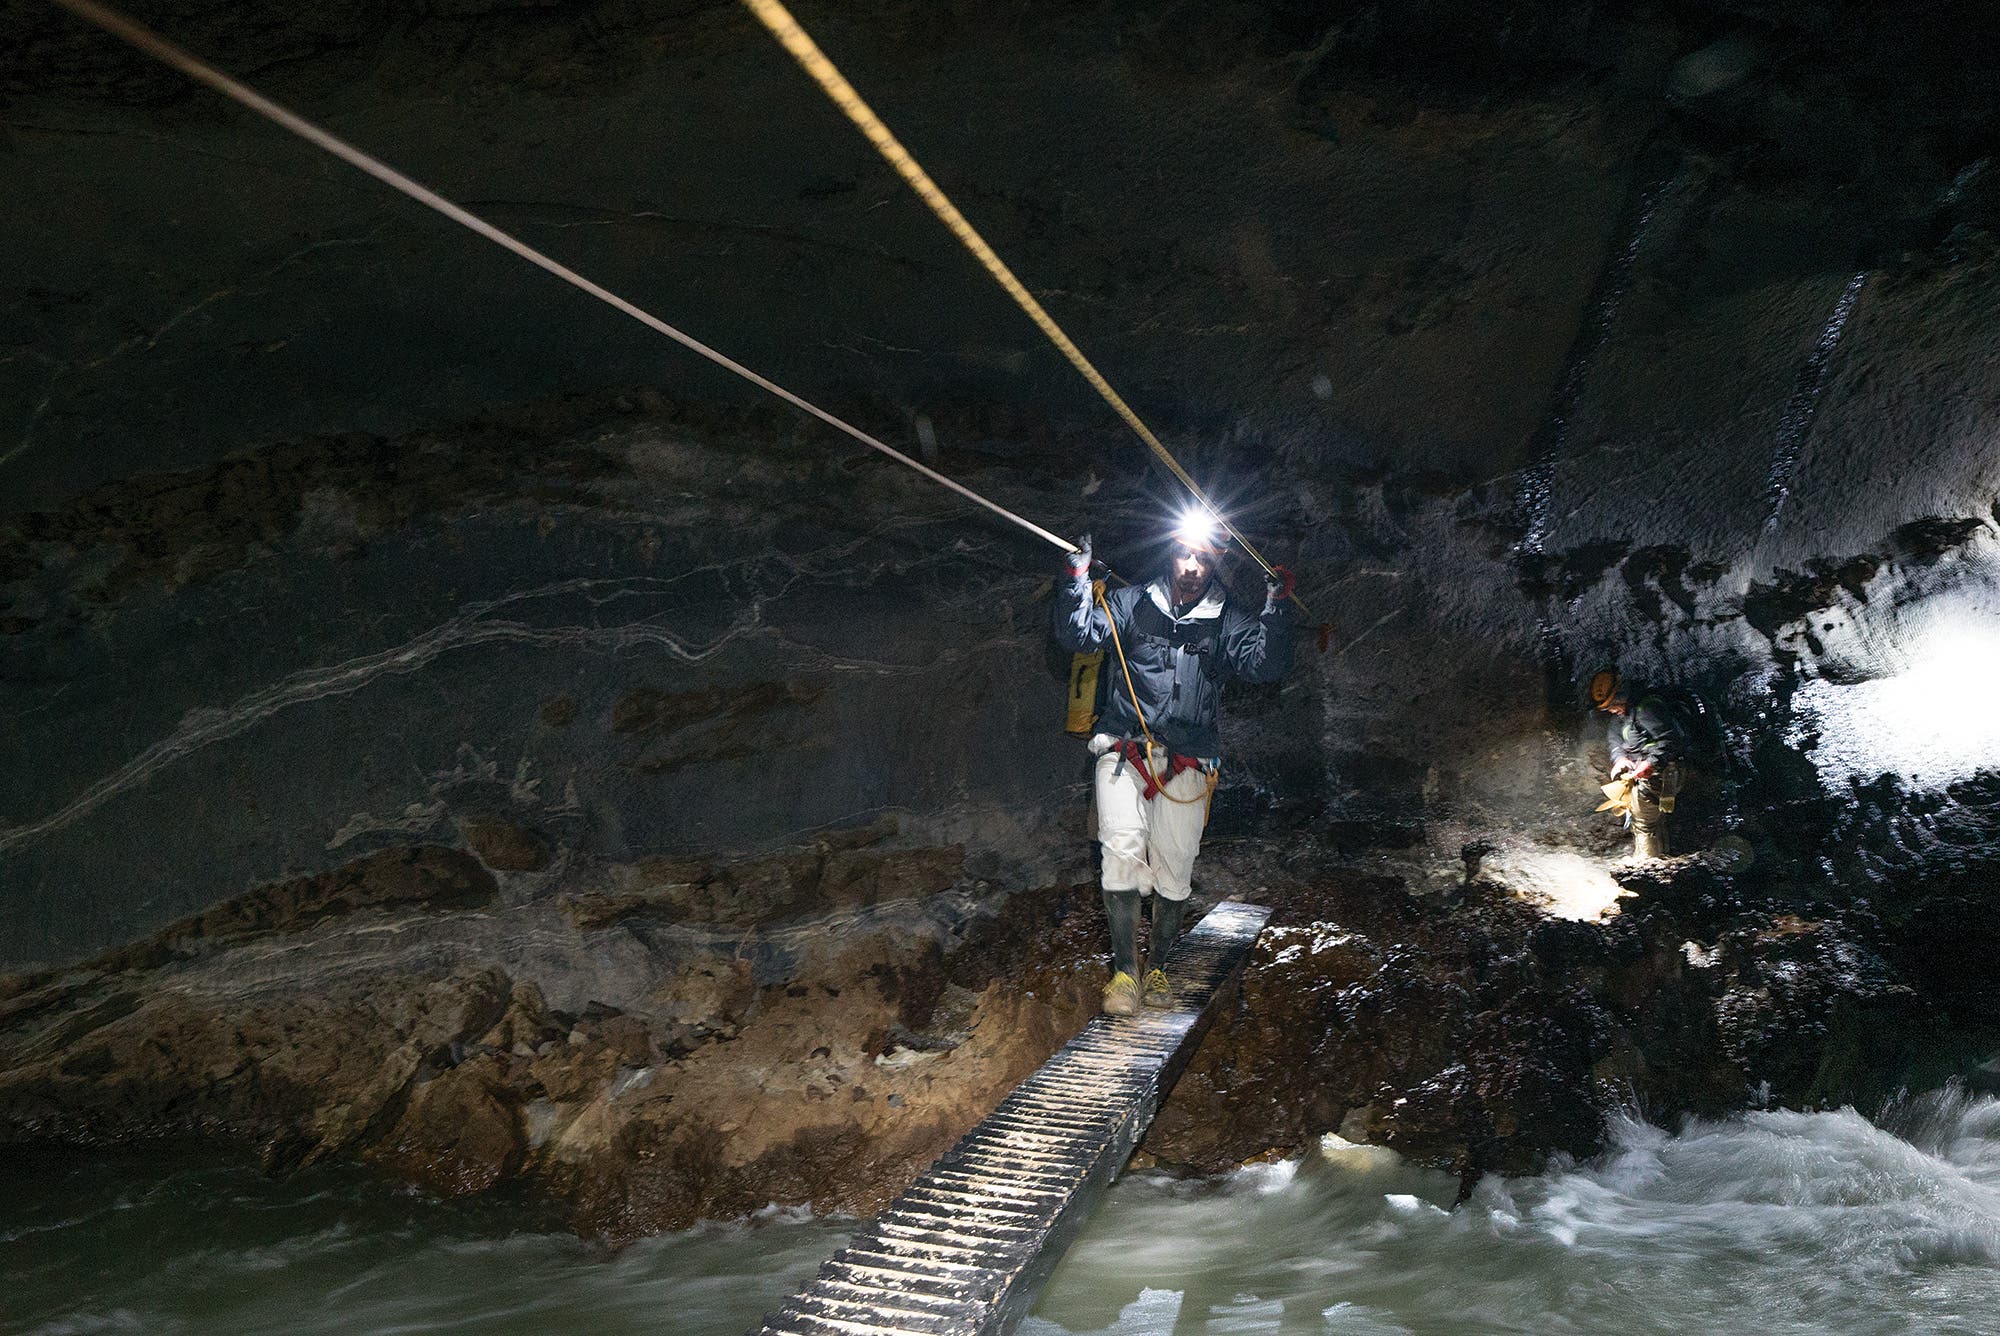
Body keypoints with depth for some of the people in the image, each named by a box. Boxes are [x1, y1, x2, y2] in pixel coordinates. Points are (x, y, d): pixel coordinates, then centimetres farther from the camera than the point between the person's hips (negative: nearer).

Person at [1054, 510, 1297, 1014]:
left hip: (1186, 764, 2)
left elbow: (1266, 664, -2)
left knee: (1174, 871, 5)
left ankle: (1157, 967, 25)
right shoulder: (1131, 604, 7)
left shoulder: (1226, 622, 10)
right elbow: (1079, 634, -3)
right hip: (1125, 751, -2)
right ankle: (1124, 970, -10)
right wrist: (1079, 577, -14)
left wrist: (1277, 608, -13)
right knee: (1124, 850, -19)